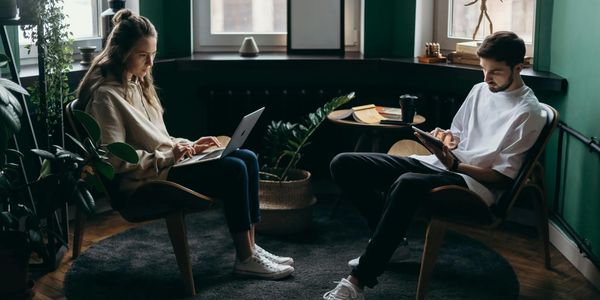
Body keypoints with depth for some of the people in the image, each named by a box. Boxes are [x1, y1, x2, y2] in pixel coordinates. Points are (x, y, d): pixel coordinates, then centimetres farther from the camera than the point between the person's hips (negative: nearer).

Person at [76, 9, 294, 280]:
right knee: (233, 170, -21)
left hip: (166, 162, 10)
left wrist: (189, 146, 6)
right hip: (145, 178, -10)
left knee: (247, 159, -4)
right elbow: (116, 159, -20)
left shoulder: (137, 83, 15)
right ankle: (245, 259, -11)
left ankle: (250, 247, -2)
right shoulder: (105, 94, -15)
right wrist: (168, 157, -20)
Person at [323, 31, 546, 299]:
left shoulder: (527, 113, -6)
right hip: (439, 164, 8)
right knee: (344, 165, -7)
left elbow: (503, 176, -9)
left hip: (478, 183, -8)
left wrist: (454, 165, -22)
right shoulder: (480, 90, 16)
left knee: (407, 184, -42)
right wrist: (446, 138, 0)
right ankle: (390, 241, 6)